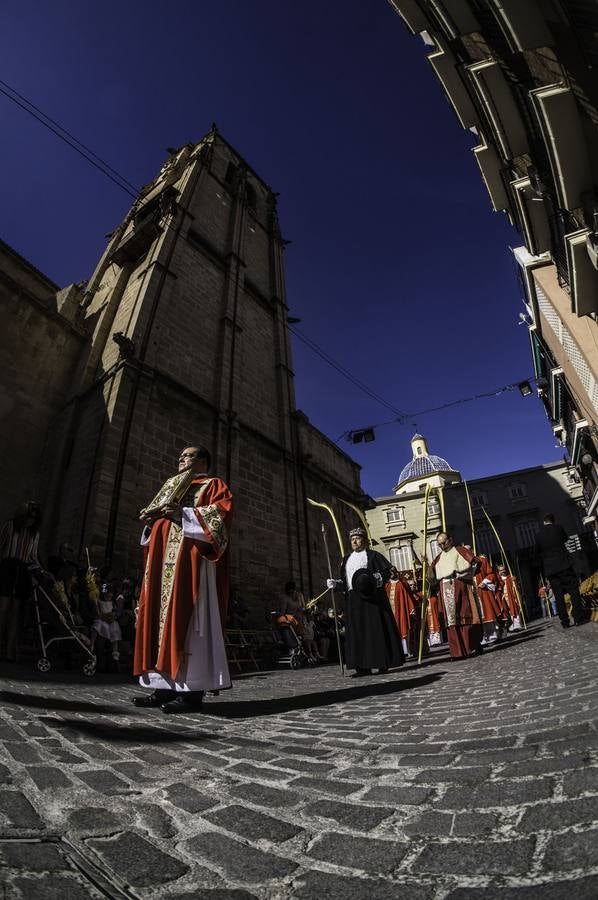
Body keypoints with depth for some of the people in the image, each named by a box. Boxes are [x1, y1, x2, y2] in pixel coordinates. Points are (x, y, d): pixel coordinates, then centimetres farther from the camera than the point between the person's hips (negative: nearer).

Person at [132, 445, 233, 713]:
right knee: (161, 616, 2)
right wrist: (153, 518, 6)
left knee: (184, 616, -13)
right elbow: (159, 527, 29)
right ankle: (165, 687, 5)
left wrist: (184, 514, -17)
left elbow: (222, 512, -10)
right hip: (164, 562, 8)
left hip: (190, 558, -8)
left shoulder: (213, 485, 8)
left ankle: (193, 690, -11)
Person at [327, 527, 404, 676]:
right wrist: (335, 583, 2)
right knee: (357, 631, 3)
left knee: (376, 629, -5)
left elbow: (386, 572, -4)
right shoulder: (347, 559, 19)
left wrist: (374, 579, -20)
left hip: (371, 598, -5)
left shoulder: (373, 555, 3)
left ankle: (383, 664, 4)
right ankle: (363, 666, 7)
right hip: (353, 600, 5)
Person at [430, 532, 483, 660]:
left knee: (464, 616, -6)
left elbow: (472, 563, -5)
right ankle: (458, 651, 3)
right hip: (446, 590, 5)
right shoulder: (439, 558, 22)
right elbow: (433, 575, 16)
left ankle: (473, 647, 3)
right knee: (451, 620, 1)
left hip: (460, 587, -4)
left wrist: (458, 572, -12)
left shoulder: (459, 550, 8)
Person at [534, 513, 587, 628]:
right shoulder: (558, 528, 1)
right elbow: (565, 538, 20)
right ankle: (579, 618, -1)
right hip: (564, 565, -2)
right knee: (573, 591, 3)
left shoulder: (538, 535, 4)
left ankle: (565, 621, 5)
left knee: (559, 596, 5)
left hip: (550, 569, 2)